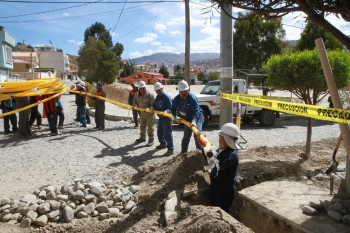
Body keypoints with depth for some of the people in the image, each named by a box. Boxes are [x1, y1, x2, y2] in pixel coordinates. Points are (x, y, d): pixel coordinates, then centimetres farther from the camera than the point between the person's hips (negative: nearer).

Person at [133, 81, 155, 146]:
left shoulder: (150, 95, -23)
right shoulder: (137, 95, -3)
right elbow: (135, 100, 18)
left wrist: (149, 108, -36)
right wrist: (134, 105, 4)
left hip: (150, 114, -7)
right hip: (142, 113, 7)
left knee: (150, 127, -1)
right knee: (142, 126, 19)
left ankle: (151, 140, 9)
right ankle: (142, 138, 37)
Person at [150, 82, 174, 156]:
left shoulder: (166, 97, -17)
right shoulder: (158, 97, 12)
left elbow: (170, 108, -20)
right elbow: (154, 104, 13)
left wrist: (166, 111, -39)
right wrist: (152, 108, -9)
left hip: (167, 118, -9)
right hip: (161, 118, 9)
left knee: (167, 134, -8)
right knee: (159, 133, 22)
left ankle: (170, 150, -1)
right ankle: (163, 144, 45)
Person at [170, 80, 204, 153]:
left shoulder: (192, 97, -26)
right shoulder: (176, 99, -8)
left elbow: (196, 111, -33)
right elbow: (173, 108, 7)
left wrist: (194, 121, -47)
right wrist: (175, 117, -9)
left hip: (197, 118, -6)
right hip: (187, 120, 6)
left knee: (197, 135, -22)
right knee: (186, 137, 14)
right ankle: (183, 152, 28)